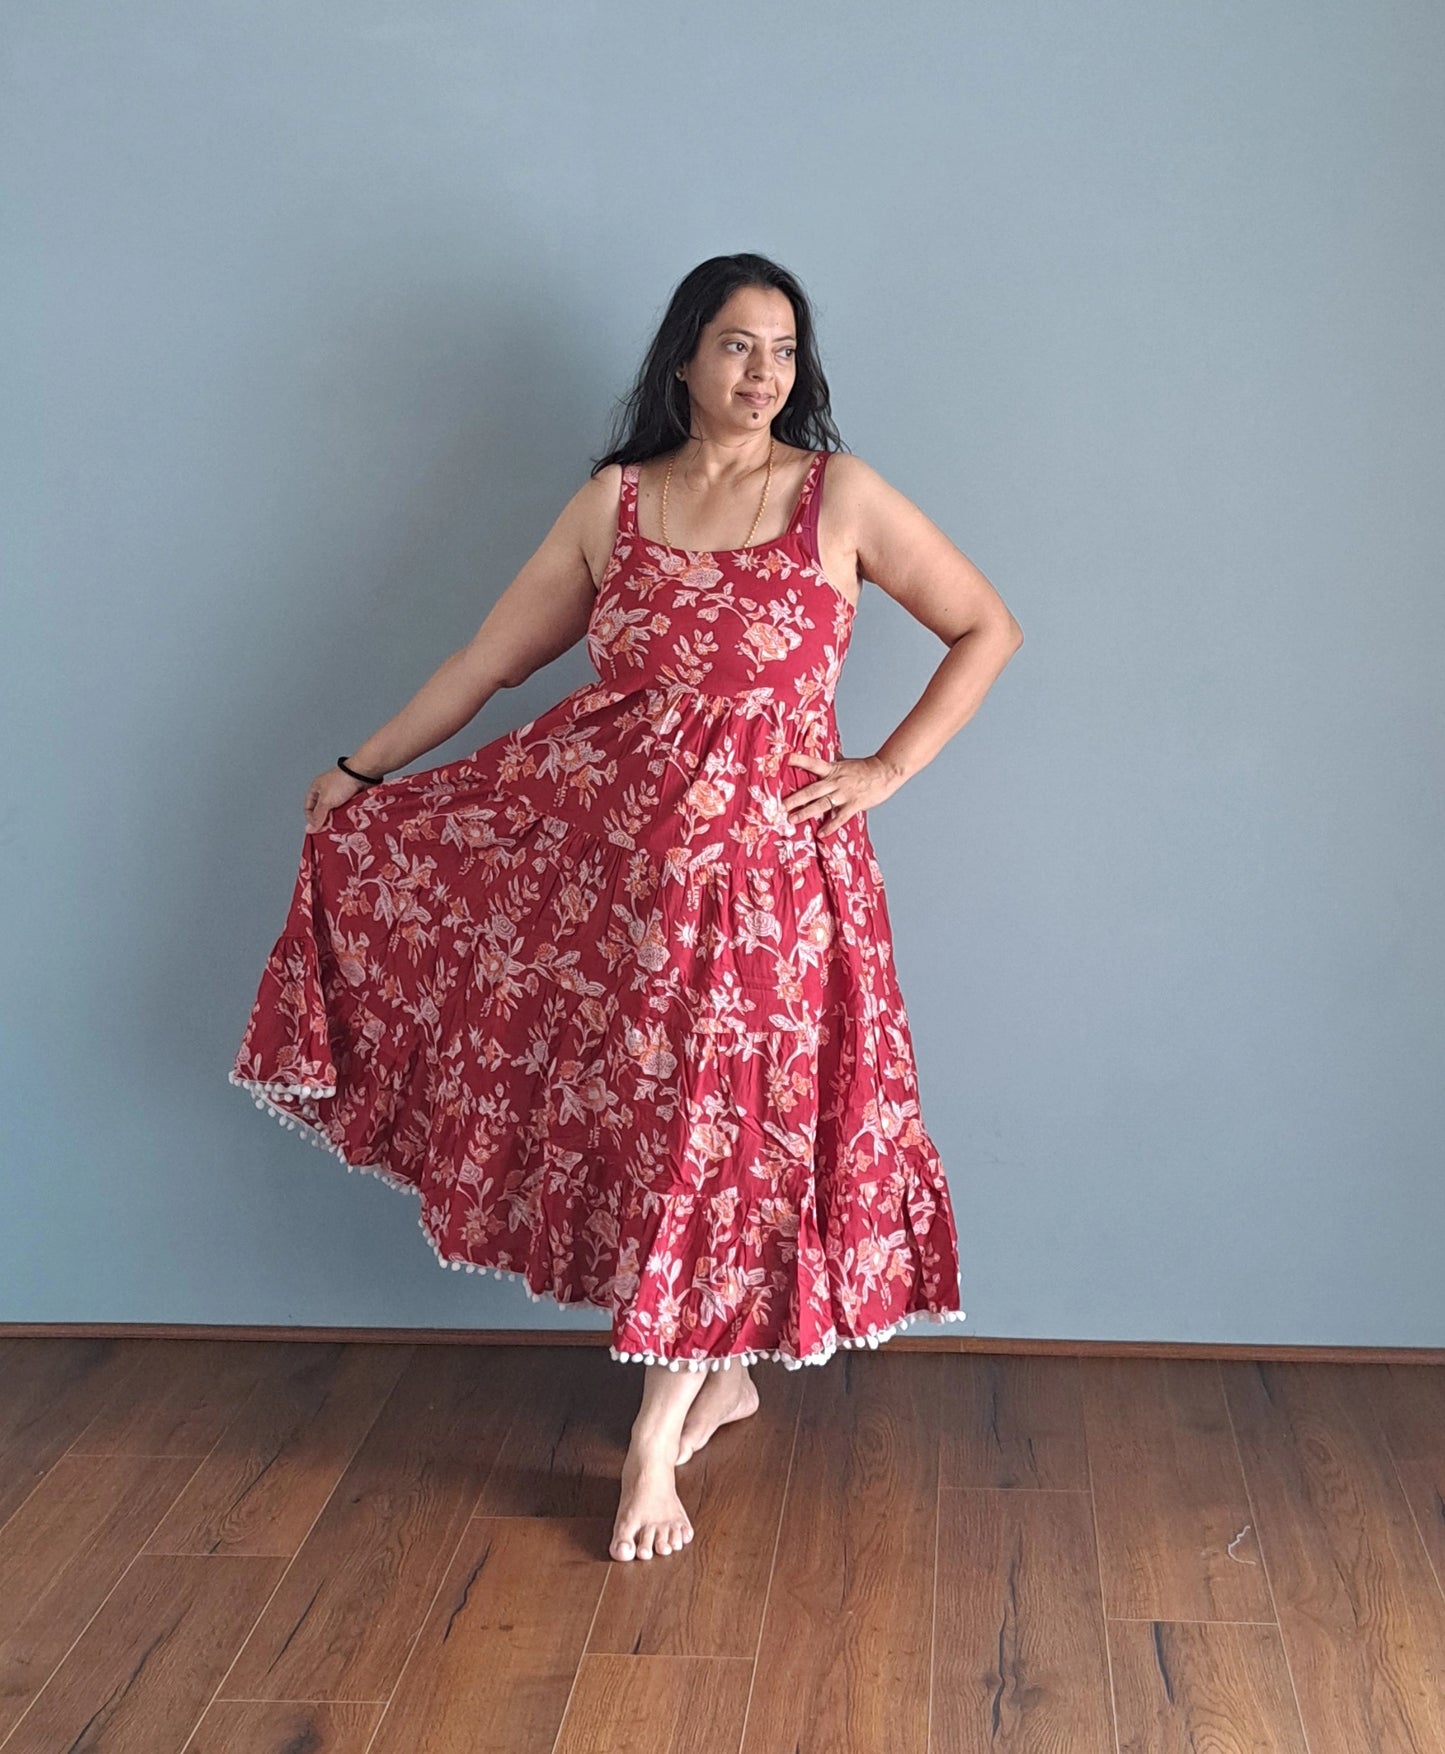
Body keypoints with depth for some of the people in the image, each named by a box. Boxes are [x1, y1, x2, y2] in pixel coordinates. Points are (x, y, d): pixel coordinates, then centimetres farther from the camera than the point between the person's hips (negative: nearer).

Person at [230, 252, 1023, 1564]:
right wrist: (362, 768, 14)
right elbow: (495, 656, 13)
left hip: (765, 850, -2)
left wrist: (886, 771, -3)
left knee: (714, 1116, 1)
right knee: (632, 1105, 2)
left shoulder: (840, 495, 0)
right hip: (605, 833, 3)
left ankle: (659, 1437, 15)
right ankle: (721, 1376, 25)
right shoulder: (613, 503, 7)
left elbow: (988, 629, 4)